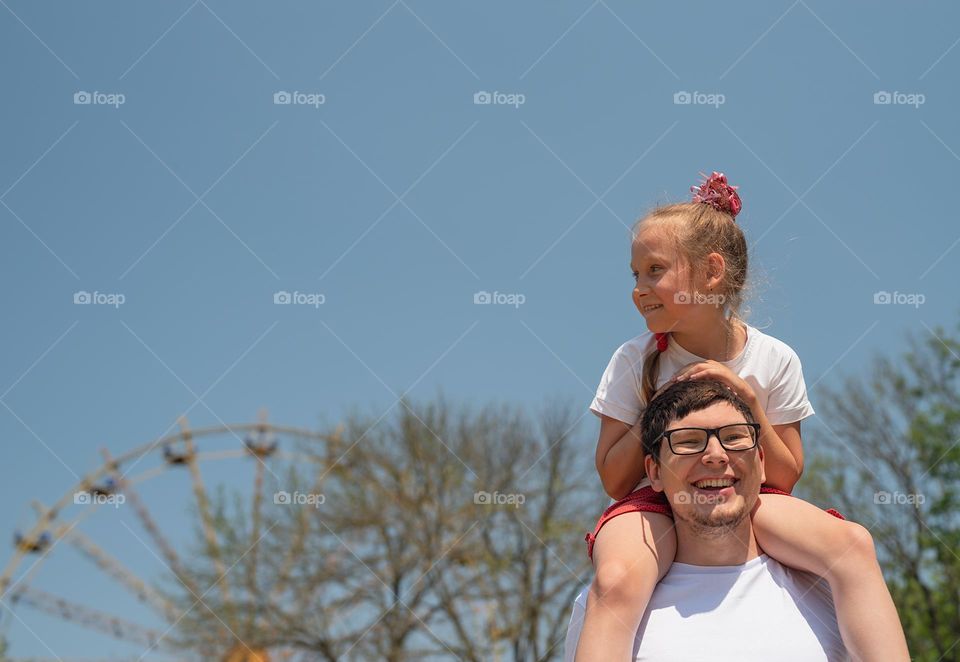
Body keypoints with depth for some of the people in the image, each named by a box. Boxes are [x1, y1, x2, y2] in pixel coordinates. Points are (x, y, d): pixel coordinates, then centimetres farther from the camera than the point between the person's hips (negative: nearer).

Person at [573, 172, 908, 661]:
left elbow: (786, 478, 0)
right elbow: (614, 480, -2)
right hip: (654, 501, -1)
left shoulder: (775, 360, -2)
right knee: (615, 581, -36)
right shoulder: (634, 362, -3)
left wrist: (751, 401, -14)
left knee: (854, 546, -27)